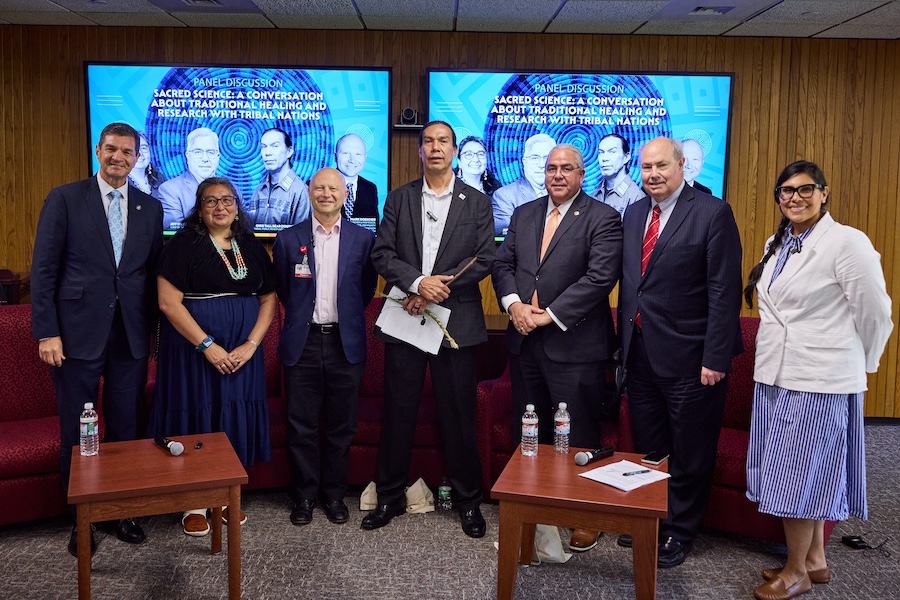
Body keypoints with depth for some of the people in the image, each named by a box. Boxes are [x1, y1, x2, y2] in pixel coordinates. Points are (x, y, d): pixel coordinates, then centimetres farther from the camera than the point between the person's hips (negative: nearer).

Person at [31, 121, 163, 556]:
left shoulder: (150, 208, 8)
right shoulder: (64, 199, -1)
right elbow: (44, 270, -4)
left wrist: (153, 328, 4)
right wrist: (46, 332, -9)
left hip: (132, 338, 3)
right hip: (78, 335, -2)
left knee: (125, 429, 11)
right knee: (77, 433, 8)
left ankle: (124, 511, 27)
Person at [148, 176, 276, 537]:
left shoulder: (252, 247, 9)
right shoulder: (184, 244, -4)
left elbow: (269, 299, 7)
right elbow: (168, 302, -12)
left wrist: (251, 345, -7)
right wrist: (208, 346, -16)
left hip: (242, 350, 4)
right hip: (194, 346, -4)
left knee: (235, 418, 7)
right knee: (196, 416, 1)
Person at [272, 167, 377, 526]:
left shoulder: (363, 239, 3)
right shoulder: (288, 239, 3)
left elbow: (367, 291, 10)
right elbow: (283, 290, 12)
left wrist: (344, 316, 9)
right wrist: (304, 315, 11)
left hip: (345, 344, 0)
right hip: (302, 342, 0)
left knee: (341, 425, 9)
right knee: (301, 425, 6)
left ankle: (334, 494, 24)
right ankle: (305, 495, 21)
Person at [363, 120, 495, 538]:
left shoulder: (477, 202, 5)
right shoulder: (398, 198, 9)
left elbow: (483, 260, -3)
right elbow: (382, 254, 0)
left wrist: (438, 289, -12)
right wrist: (418, 282, -16)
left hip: (457, 321, -1)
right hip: (404, 318, 2)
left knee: (459, 416, 5)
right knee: (398, 413, 8)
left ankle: (467, 500, 20)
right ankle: (390, 497, 22)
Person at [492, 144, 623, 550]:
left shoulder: (602, 219, -5)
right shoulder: (523, 214, 14)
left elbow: (600, 277, -15)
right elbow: (503, 264, 11)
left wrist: (549, 315, -17)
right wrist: (514, 304, -9)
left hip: (574, 345, -5)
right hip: (525, 341, 6)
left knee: (578, 439, 3)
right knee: (528, 435, 15)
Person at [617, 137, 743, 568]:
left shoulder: (713, 213, -11)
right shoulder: (634, 214, 9)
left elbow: (724, 291, -14)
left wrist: (715, 359, -18)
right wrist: (624, 342, 9)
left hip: (688, 359, -6)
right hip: (640, 354, 6)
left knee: (689, 455, 10)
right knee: (647, 449, 19)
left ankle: (679, 532, 27)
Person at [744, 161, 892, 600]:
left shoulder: (847, 242, -12)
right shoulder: (776, 244, 10)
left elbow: (875, 315, -8)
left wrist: (858, 365, 4)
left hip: (819, 382, -7)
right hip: (775, 377, 7)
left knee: (800, 476, 1)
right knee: (807, 477, 16)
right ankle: (815, 561, 31)